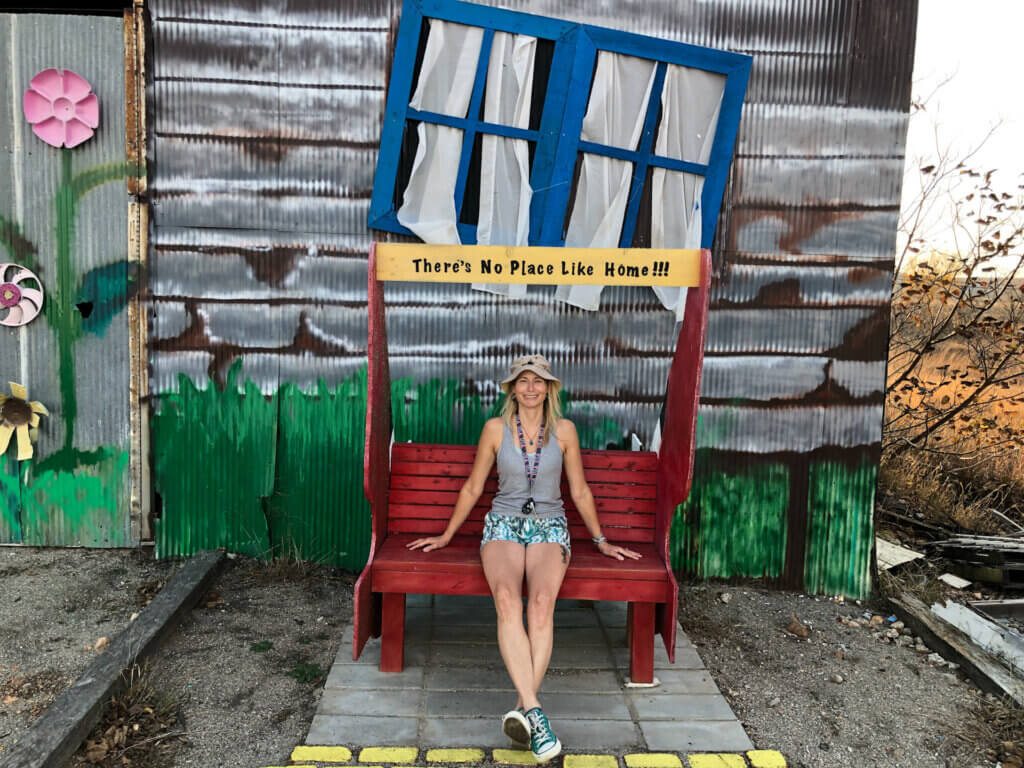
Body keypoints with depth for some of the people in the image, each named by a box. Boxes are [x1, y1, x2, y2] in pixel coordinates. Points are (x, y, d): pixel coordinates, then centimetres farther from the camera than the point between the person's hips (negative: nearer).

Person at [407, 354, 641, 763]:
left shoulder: (564, 430, 6)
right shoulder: (495, 428, 4)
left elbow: (580, 491, 15)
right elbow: (473, 488, 14)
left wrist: (601, 541, 17)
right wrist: (446, 536, 17)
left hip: (549, 528, 1)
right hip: (503, 525, 0)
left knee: (542, 599, -33)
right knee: (507, 598, -33)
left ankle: (523, 708, -33)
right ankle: (534, 712, -37)